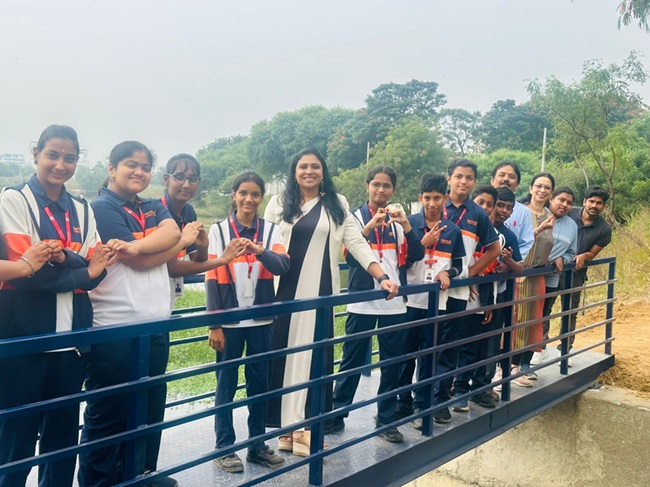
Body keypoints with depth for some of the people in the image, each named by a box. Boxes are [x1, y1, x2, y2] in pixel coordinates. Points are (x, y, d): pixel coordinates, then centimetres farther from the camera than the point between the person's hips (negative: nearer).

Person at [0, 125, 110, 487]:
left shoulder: (83, 210, 11)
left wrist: (60, 256, -16)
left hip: (72, 336, 5)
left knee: (64, 431, 14)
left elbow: (96, 272, 0)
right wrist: (81, 271, -11)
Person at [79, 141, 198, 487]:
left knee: (150, 410, 15)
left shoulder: (154, 208, 16)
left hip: (156, 324, 7)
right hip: (114, 328, -7)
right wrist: (183, 240, -6)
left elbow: (171, 231, -7)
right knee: (107, 415, 4)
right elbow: (138, 262, -13)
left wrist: (136, 246, -21)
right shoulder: (102, 208, -5)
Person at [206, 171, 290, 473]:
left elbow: (282, 267, -12)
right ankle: (224, 448, 18)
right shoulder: (219, 230, -2)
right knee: (226, 384, 6)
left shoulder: (271, 230, 4)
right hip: (229, 321, -2)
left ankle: (257, 445, 23)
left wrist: (259, 250, -31)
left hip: (261, 320, 2)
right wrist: (214, 325, -8)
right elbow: (211, 280, -4)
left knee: (259, 383, 10)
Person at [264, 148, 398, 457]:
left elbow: (357, 244, 3)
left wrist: (383, 277, -8)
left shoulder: (337, 205, 8)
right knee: (284, 353, 2)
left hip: (320, 292, 0)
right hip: (285, 291, 0)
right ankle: (286, 424, 12)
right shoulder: (279, 204, 9)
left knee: (315, 355, 1)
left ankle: (306, 425, 9)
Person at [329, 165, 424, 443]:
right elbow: (347, 251, -13)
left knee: (392, 363, 7)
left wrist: (407, 227, -15)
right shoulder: (355, 217, 2)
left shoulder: (399, 220, 11)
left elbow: (417, 255, 0)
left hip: (394, 302, 3)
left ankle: (386, 419, 18)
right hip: (362, 302, -3)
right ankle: (337, 413, 16)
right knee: (352, 361, 4)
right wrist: (369, 227, -26)